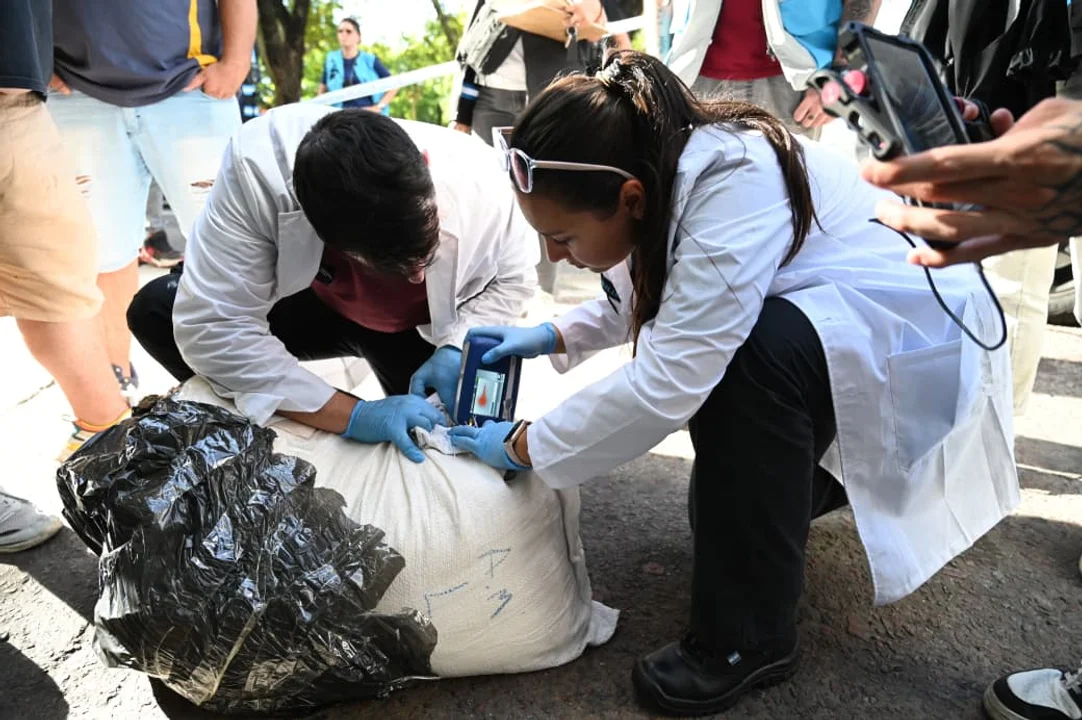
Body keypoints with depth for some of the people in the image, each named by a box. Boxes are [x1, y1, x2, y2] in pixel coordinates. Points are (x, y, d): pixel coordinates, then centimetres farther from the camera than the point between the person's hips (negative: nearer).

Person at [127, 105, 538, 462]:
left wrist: (455, 348, -32)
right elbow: (210, 326, -37)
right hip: (314, 302, 1)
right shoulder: (258, 169, -38)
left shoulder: (473, 176, -34)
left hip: (424, 325, 0)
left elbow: (512, 280, -14)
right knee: (156, 311, -17)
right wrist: (352, 415, -43)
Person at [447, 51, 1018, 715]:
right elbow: (646, 296, 9)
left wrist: (523, 446, -24)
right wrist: (554, 336, -4)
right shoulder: (665, 164, -10)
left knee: (755, 351, -34)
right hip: (818, 320, 8)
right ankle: (813, 480, 35)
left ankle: (751, 638, -19)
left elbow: (663, 387, -35)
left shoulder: (735, 189, -34)